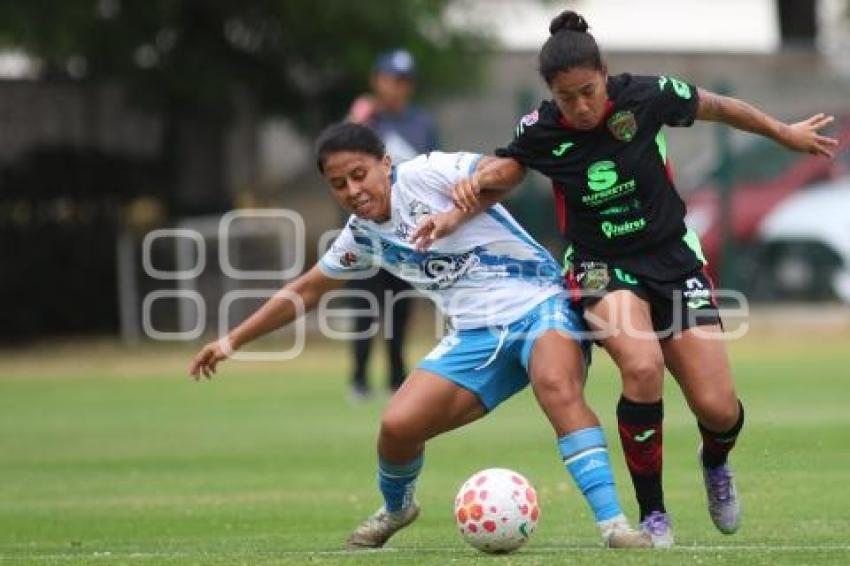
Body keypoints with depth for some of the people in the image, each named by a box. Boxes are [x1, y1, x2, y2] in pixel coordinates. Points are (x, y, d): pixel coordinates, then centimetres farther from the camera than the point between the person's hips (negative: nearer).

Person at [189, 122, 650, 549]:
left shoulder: (426, 174, -8)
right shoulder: (361, 236, 12)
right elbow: (305, 291, 25)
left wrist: (455, 212, -34)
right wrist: (234, 339, 25)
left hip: (538, 303, -6)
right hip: (477, 335, 6)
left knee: (557, 386, -37)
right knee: (397, 426, -8)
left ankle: (612, 522, -42)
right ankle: (395, 509, 26)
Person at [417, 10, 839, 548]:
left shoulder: (646, 97, -15)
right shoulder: (541, 131, -12)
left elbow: (718, 107, 4)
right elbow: (503, 171, 8)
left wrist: (785, 133, 14)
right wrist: (475, 187, -14)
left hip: (675, 260, 1)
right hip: (602, 268, -1)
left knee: (718, 408, -10)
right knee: (643, 367, -33)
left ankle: (716, 463, 31)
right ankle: (653, 515, -16)